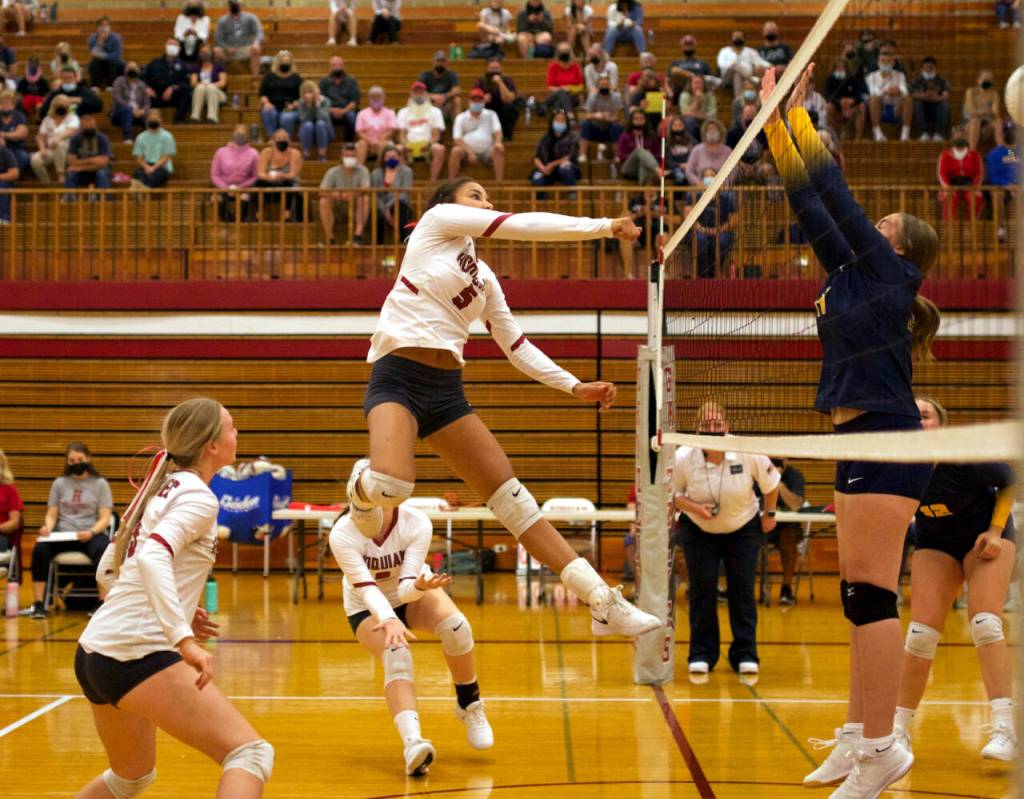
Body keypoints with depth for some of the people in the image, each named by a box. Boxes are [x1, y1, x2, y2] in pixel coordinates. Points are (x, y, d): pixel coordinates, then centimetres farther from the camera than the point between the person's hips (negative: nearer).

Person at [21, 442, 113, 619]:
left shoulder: (100, 484, 7)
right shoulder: (59, 483, 15)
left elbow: (104, 518, 0)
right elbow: (51, 515, 12)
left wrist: (91, 533, -20)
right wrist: (47, 528, -12)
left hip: (91, 534, -2)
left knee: (102, 549, -37)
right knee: (40, 549, -29)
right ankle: (38, 604, -24)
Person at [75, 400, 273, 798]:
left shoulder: (161, 489, 16)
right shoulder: (198, 497, -9)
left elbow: (108, 572, 22)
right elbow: (152, 558, -27)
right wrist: (184, 638, -33)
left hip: (92, 653, 10)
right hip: (137, 655, -10)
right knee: (251, 753, -13)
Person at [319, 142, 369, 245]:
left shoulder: (362, 170, -5)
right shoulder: (333, 172, -4)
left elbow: (366, 189, -23)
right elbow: (322, 191, -15)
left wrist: (349, 195, -40)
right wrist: (334, 194, -36)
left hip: (356, 209, 0)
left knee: (365, 198, -29)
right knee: (324, 201, -28)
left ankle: (358, 235, -32)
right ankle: (330, 239, -25)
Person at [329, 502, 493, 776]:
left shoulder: (417, 523, -26)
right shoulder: (342, 534, -29)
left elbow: (406, 586, -30)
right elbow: (364, 586, -38)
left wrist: (421, 585, -54)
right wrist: (389, 620, -55)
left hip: (412, 591, 2)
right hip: (367, 608, -1)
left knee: (456, 626, -29)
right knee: (396, 656, -32)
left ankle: (469, 705, -6)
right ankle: (412, 743, -49)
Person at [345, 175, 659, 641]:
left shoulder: (485, 279, 21)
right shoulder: (437, 218, 3)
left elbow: (517, 346, 25)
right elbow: (522, 225, -3)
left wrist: (575, 387, 16)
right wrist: (605, 226, 4)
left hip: (447, 391, 7)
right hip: (397, 379, -7)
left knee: (513, 498, 0)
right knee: (392, 486, -33)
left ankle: (603, 604, -2)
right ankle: (361, 487, 7)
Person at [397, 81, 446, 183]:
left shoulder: (434, 111, 15)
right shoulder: (403, 112, 20)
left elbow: (436, 135, 5)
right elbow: (401, 135, 10)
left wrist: (429, 143, -18)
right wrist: (405, 144, -14)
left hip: (427, 145, -1)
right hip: (409, 146, 1)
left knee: (440, 149, -35)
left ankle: (433, 181, -36)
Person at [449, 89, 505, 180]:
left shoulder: (490, 115, 11)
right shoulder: (461, 117, 6)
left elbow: (497, 132, 0)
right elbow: (457, 139, -4)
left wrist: (497, 142, -25)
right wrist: (470, 152, -20)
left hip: (487, 152, 1)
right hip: (468, 150, -1)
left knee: (499, 148, -29)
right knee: (456, 150, -31)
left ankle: (499, 180, -33)